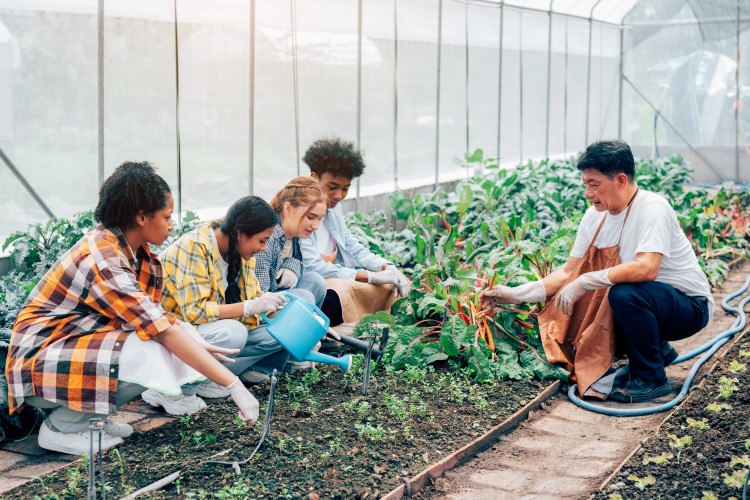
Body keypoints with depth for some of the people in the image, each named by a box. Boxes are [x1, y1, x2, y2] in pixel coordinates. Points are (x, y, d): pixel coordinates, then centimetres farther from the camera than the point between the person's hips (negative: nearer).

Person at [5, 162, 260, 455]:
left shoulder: (129, 247, 1)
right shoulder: (103, 260, -26)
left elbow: (153, 317, 3)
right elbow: (163, 331, -30)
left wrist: (198, 347, -10)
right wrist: (234, 385, -29)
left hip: (79, 343, 9)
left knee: (175, 350, -6)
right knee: (149, 356, -29)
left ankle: (90, 414, 5)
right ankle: (61, 426, -10)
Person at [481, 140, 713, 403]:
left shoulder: (652, 209, -23)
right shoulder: (595, 216, -1)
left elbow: (646, 269, -38)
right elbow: (568, 272, 1)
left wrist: (585, 282, -34)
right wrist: (515, 294, -7)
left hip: (691, 305, -8)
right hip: (641, 303, 8)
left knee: (624, 294, -33)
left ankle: (651, 379, -11)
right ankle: (658, 350, 16)